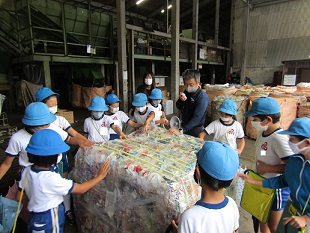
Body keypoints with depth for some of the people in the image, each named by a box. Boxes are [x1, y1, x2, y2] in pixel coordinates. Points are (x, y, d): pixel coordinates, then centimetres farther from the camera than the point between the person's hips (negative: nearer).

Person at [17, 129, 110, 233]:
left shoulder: (27, 171, -11)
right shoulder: (51, 179, -34)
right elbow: (81, 189, -28)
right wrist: (99, 176, -16)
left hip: (35, 217, 7)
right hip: (49, 224, -7)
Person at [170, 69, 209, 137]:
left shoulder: (202, 97, -23)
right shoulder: (187, 91, -1)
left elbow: (196, 118, -30)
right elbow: (178, 107, 6)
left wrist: (181, 130, -39)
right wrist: (181, 100, -16)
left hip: (195, 130, -6)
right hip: (184, 125, 6)